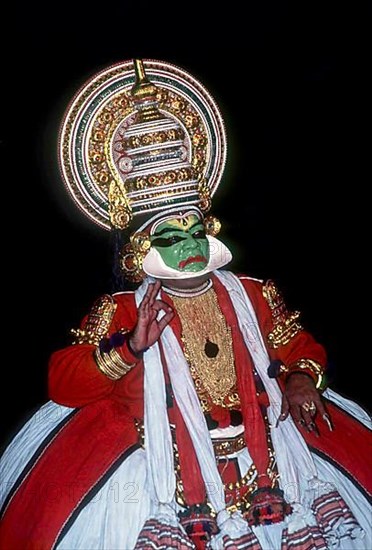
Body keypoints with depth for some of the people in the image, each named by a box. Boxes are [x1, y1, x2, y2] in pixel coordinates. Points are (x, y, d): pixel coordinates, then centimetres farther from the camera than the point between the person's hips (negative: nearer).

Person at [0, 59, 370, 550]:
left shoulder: (253, 296, 11)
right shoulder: (123, 311, 0)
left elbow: (300, 346, 21)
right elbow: (62, 380, -5)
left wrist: (303, 378, -2)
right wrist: (130, 348, -18)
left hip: (268, 441, 3)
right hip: (166, 454, -3)